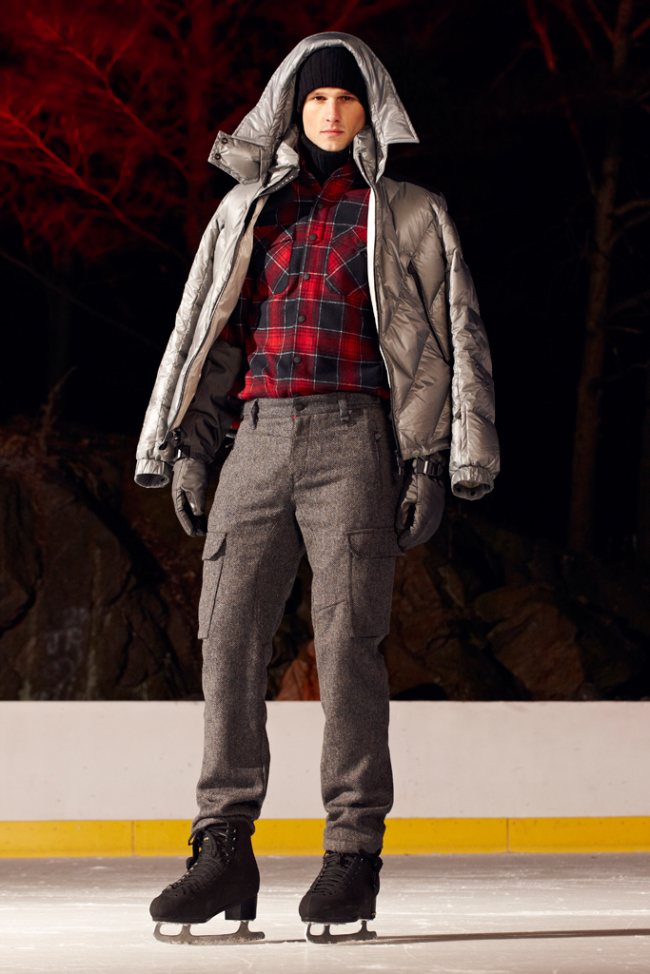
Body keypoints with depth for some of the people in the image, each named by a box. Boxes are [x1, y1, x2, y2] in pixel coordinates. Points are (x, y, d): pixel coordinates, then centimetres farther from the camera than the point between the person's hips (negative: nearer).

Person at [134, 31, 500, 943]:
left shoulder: (406, 212, 9)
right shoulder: (249, 208, 20)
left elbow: (445, 339, 6)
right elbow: (208, 328, 22)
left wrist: (431, 458, -3)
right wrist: (185, 447, 14)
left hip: (353, 438, -4)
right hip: (257, 433, 4)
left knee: (347, 637, -11)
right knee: (229, 635, -5)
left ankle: (354, 851, -7)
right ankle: (225, 850, -3)